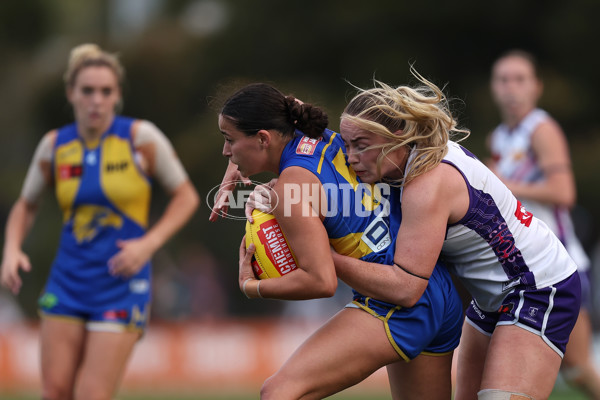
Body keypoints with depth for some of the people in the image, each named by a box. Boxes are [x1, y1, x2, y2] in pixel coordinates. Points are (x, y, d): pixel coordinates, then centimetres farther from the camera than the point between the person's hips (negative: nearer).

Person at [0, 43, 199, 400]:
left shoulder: (140, 137, -7)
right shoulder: (55, 146, 3)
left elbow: (186, 196, -1)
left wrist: (149, 243, -14)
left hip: (122, 286, -4)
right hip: (67, 284, 4)